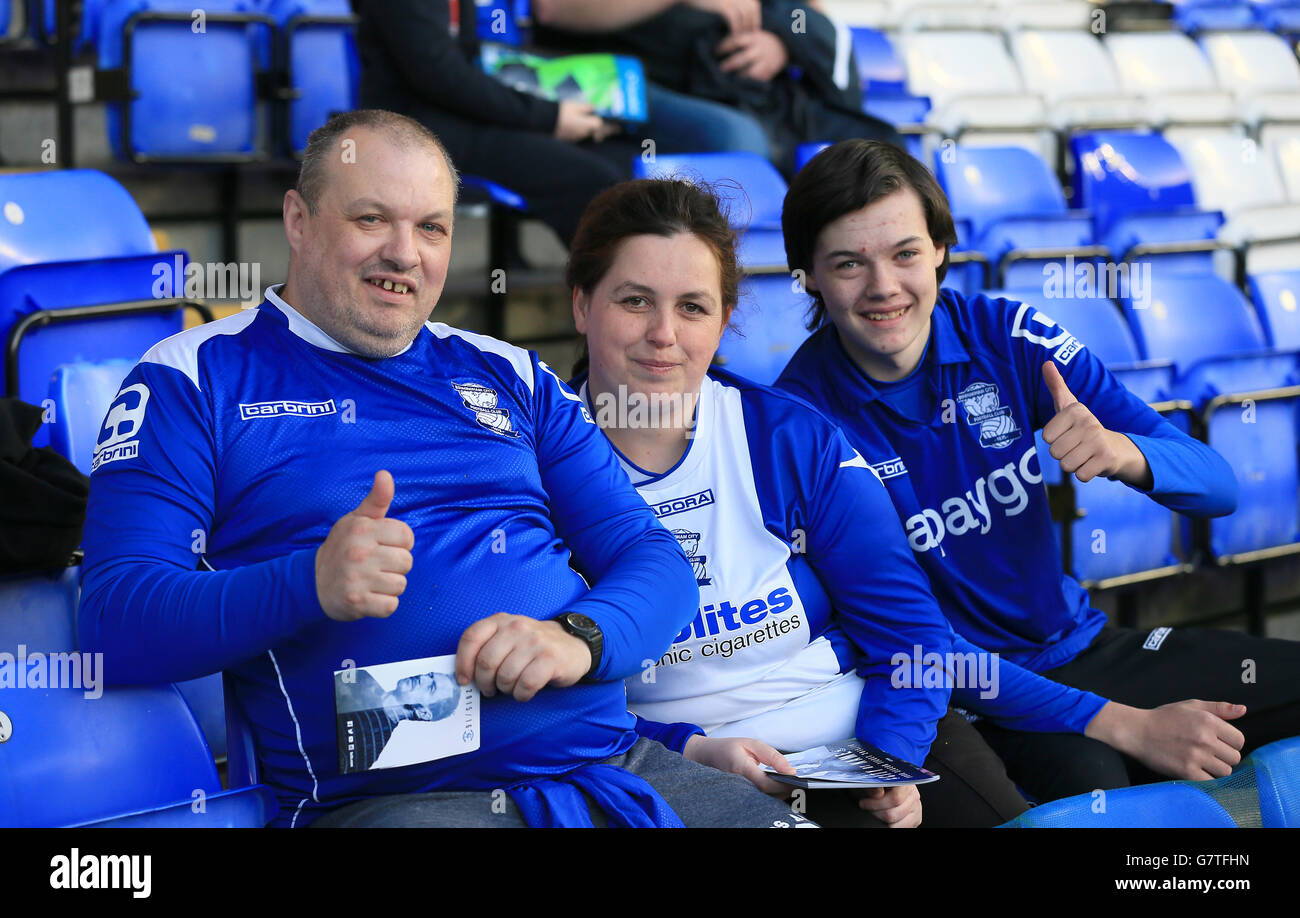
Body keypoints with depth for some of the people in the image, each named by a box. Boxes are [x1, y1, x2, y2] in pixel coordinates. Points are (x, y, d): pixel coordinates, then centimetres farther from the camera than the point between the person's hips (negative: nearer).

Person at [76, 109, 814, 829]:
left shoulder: (508, 376, 20)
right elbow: (115, 620, -5)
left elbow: (653, 557, 14)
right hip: (393, 795, -4)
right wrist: (310, 583, -23)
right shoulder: (193, 381, 6)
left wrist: (580, 637, -10)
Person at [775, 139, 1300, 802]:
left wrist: (1123, 452, -31)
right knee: (1090, 776, -35)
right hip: (965, 699, -5)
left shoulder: (1008, 338, -4)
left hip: (1084, 648, 5)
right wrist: (1122, 725, -23)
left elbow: (1217, 487, -6)